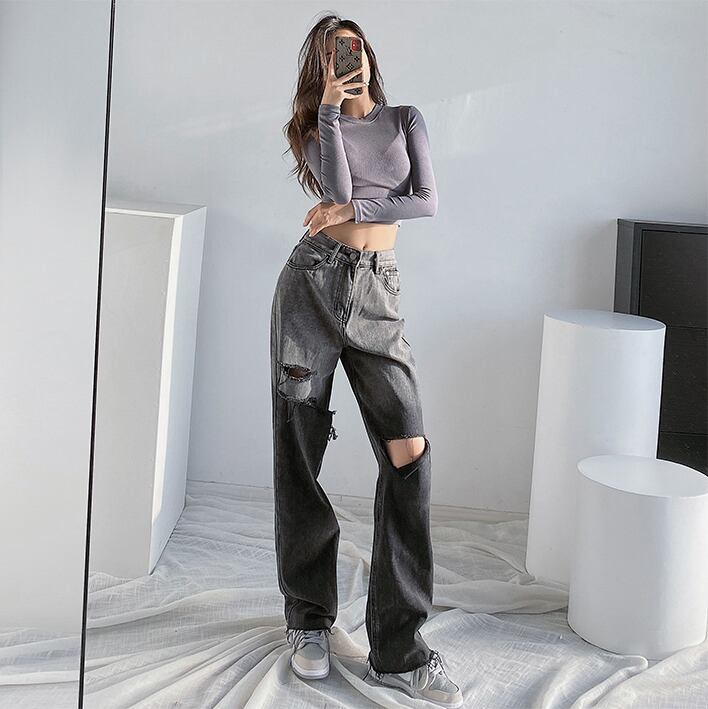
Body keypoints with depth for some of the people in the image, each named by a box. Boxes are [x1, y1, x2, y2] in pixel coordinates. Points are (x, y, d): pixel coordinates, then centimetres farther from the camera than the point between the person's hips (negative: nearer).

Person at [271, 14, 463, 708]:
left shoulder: (406, 120, 14)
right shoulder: (315, 128, 11)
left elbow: (428, 201, 0)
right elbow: (338, 189, -10)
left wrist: (356, 208, -9)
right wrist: (330, 112, -6)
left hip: (377, 295, 1)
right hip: (312, 283, 0)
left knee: (409, 450, -13)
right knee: (299, 456, 0)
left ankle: (398, 650, -8)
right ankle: (310, 620, 18)